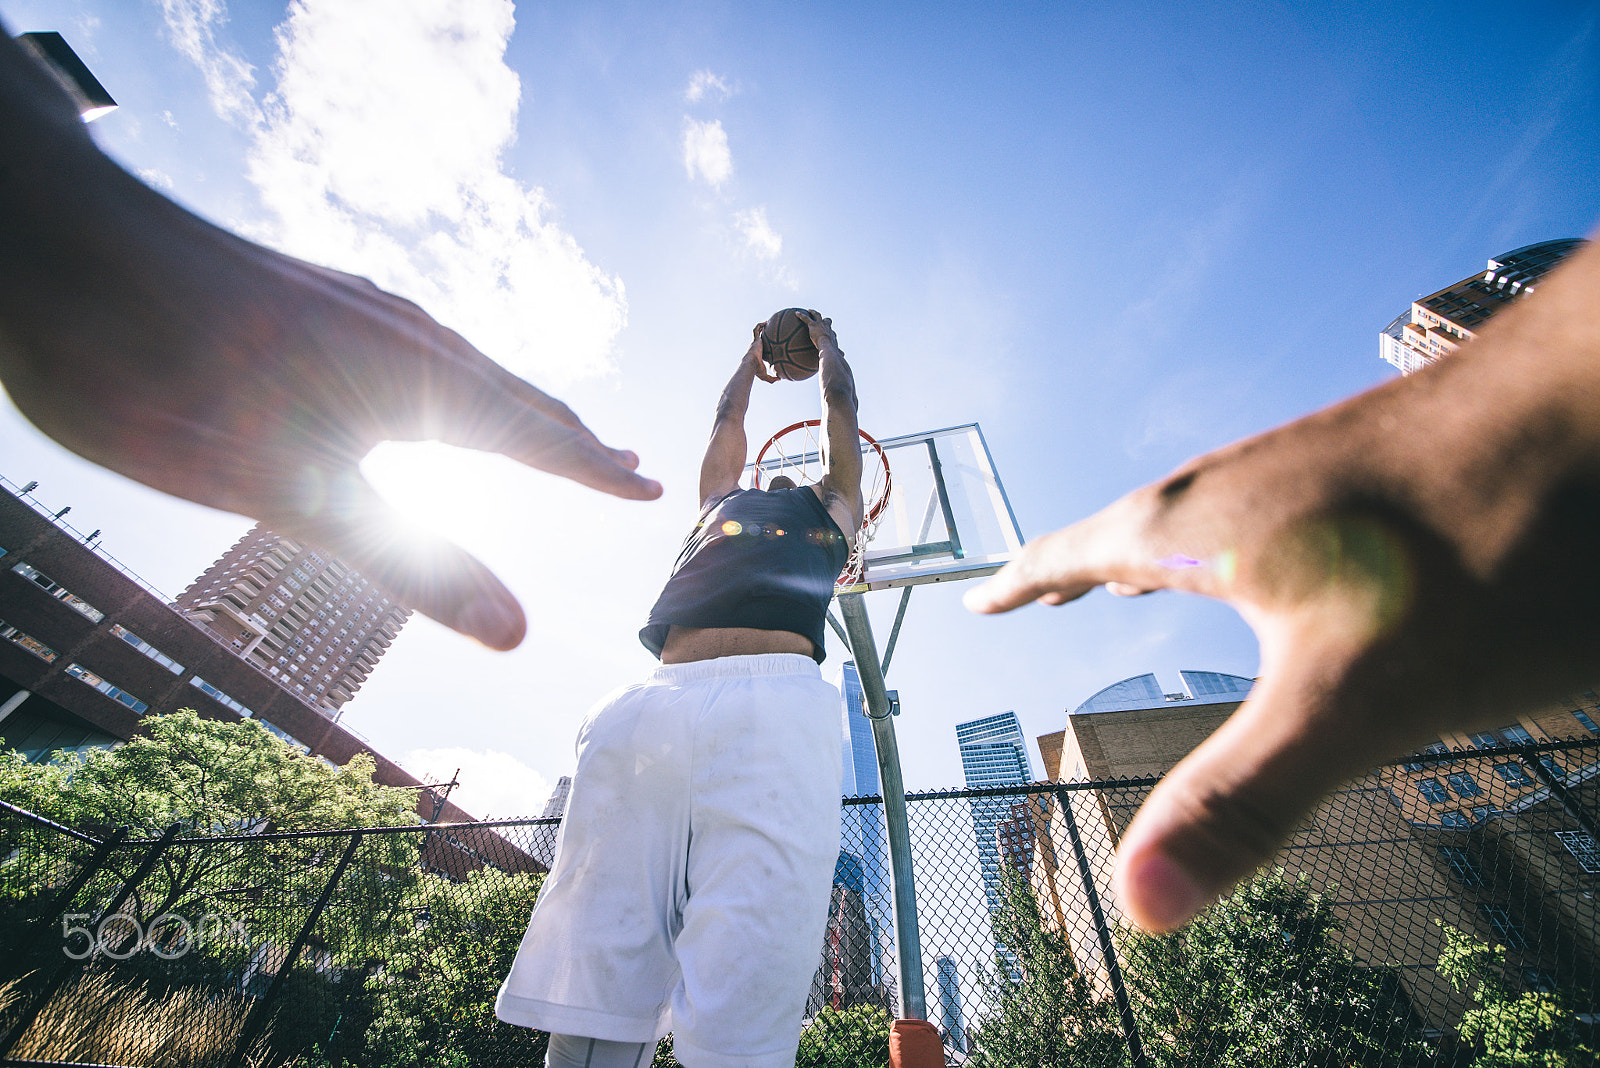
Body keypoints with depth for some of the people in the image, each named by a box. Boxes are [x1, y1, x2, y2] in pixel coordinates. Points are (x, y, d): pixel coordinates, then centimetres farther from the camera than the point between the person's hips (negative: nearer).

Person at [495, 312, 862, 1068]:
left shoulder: (830, 511, 33)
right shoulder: (721, 503, 36)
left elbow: (840, 405, 44)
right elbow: (727, 421, 50)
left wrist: (824, 342, 63)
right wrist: (754, 356, 68)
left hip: (774, 703, -2)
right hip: (648, 704, 3)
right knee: (588, 1003, -2)